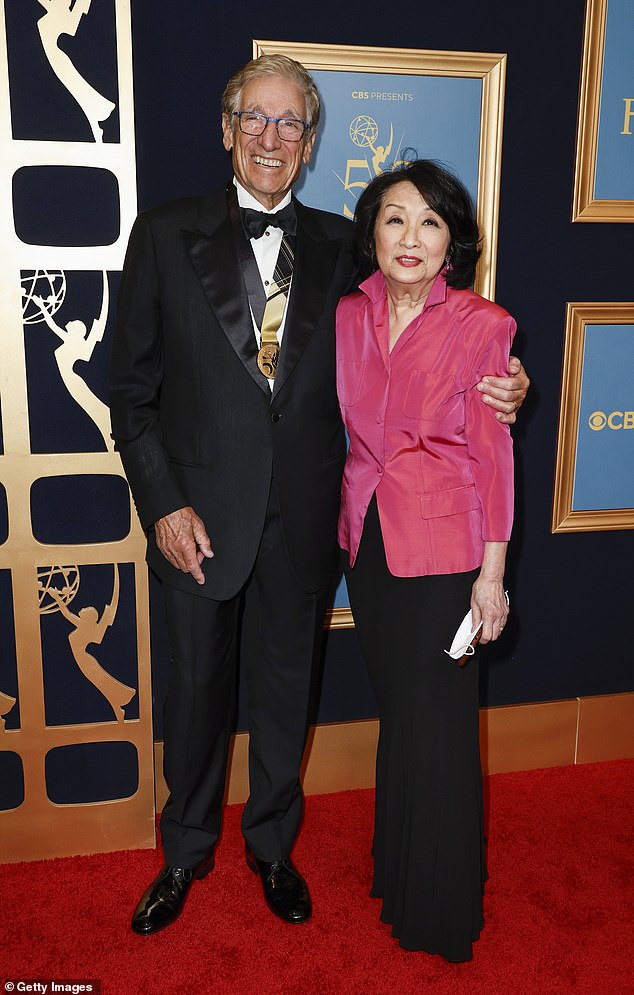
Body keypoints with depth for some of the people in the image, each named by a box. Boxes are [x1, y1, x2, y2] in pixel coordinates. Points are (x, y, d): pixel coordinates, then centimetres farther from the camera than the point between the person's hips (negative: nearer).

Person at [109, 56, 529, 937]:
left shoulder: (339, 246, 3)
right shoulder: (165, 236, -3)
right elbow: (133, 390, -3)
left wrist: (486, 393, -14)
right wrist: (164, 505, -11)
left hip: (303, 512, 2)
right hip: (201, 510, -1)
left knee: (288, 683, 16)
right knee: (198, 686, 15)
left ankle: (273, 844, 41)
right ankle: (186, 852, 40)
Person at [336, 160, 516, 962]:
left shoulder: (481, 325, -10)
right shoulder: (350, 316, 3)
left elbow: (493, 454, -9)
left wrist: (492, 573, -9)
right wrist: (343, 523, 6)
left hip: (442, 546, -4)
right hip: (366, 535, 5)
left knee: (436, 721, 6)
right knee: (395, 707, 19)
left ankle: (441, 910, 29)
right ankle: (394, 866, 41)